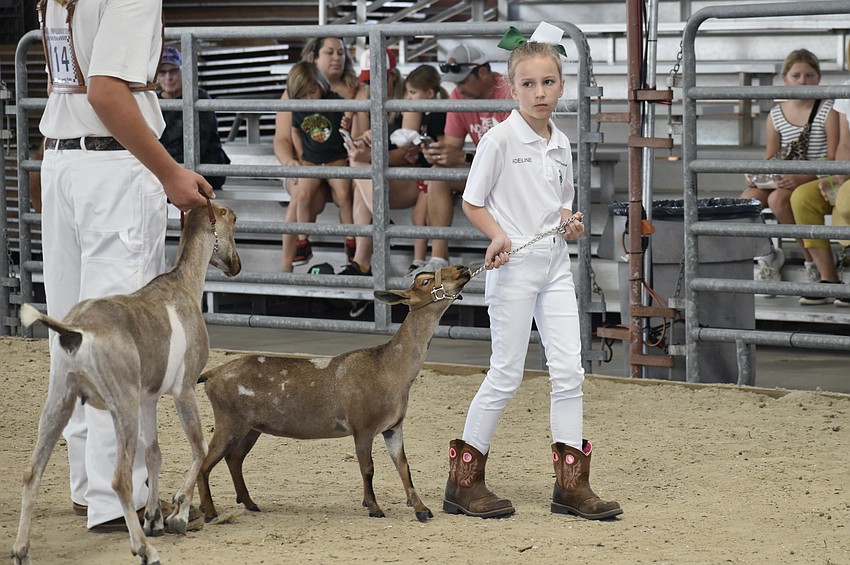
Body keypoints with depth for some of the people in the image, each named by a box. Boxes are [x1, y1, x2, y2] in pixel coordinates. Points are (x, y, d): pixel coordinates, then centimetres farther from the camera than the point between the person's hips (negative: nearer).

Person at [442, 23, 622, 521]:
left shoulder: (561, 144, 9)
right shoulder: (501, 138, -9)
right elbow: (473, 202, -7)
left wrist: (571, 224, -2)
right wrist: (498, 235, -23)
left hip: (555, 264, 6)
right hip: (513, 265, -6)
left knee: (569, 371, 2)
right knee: (507, 375, -3)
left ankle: (571, 484, 8)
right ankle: (465, 480, 8)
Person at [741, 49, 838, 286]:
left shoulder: (828, 111, -6)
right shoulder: (776, 115, 9)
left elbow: (833, 159, -13)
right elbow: (770, 158, 15)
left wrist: (802, 178, -27)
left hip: (815, 181, -5)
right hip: (783, 180, 5)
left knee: (778, 199, -34)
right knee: (748, 198, -21)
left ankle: (813, 262, -19)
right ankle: (767, 255, 2)